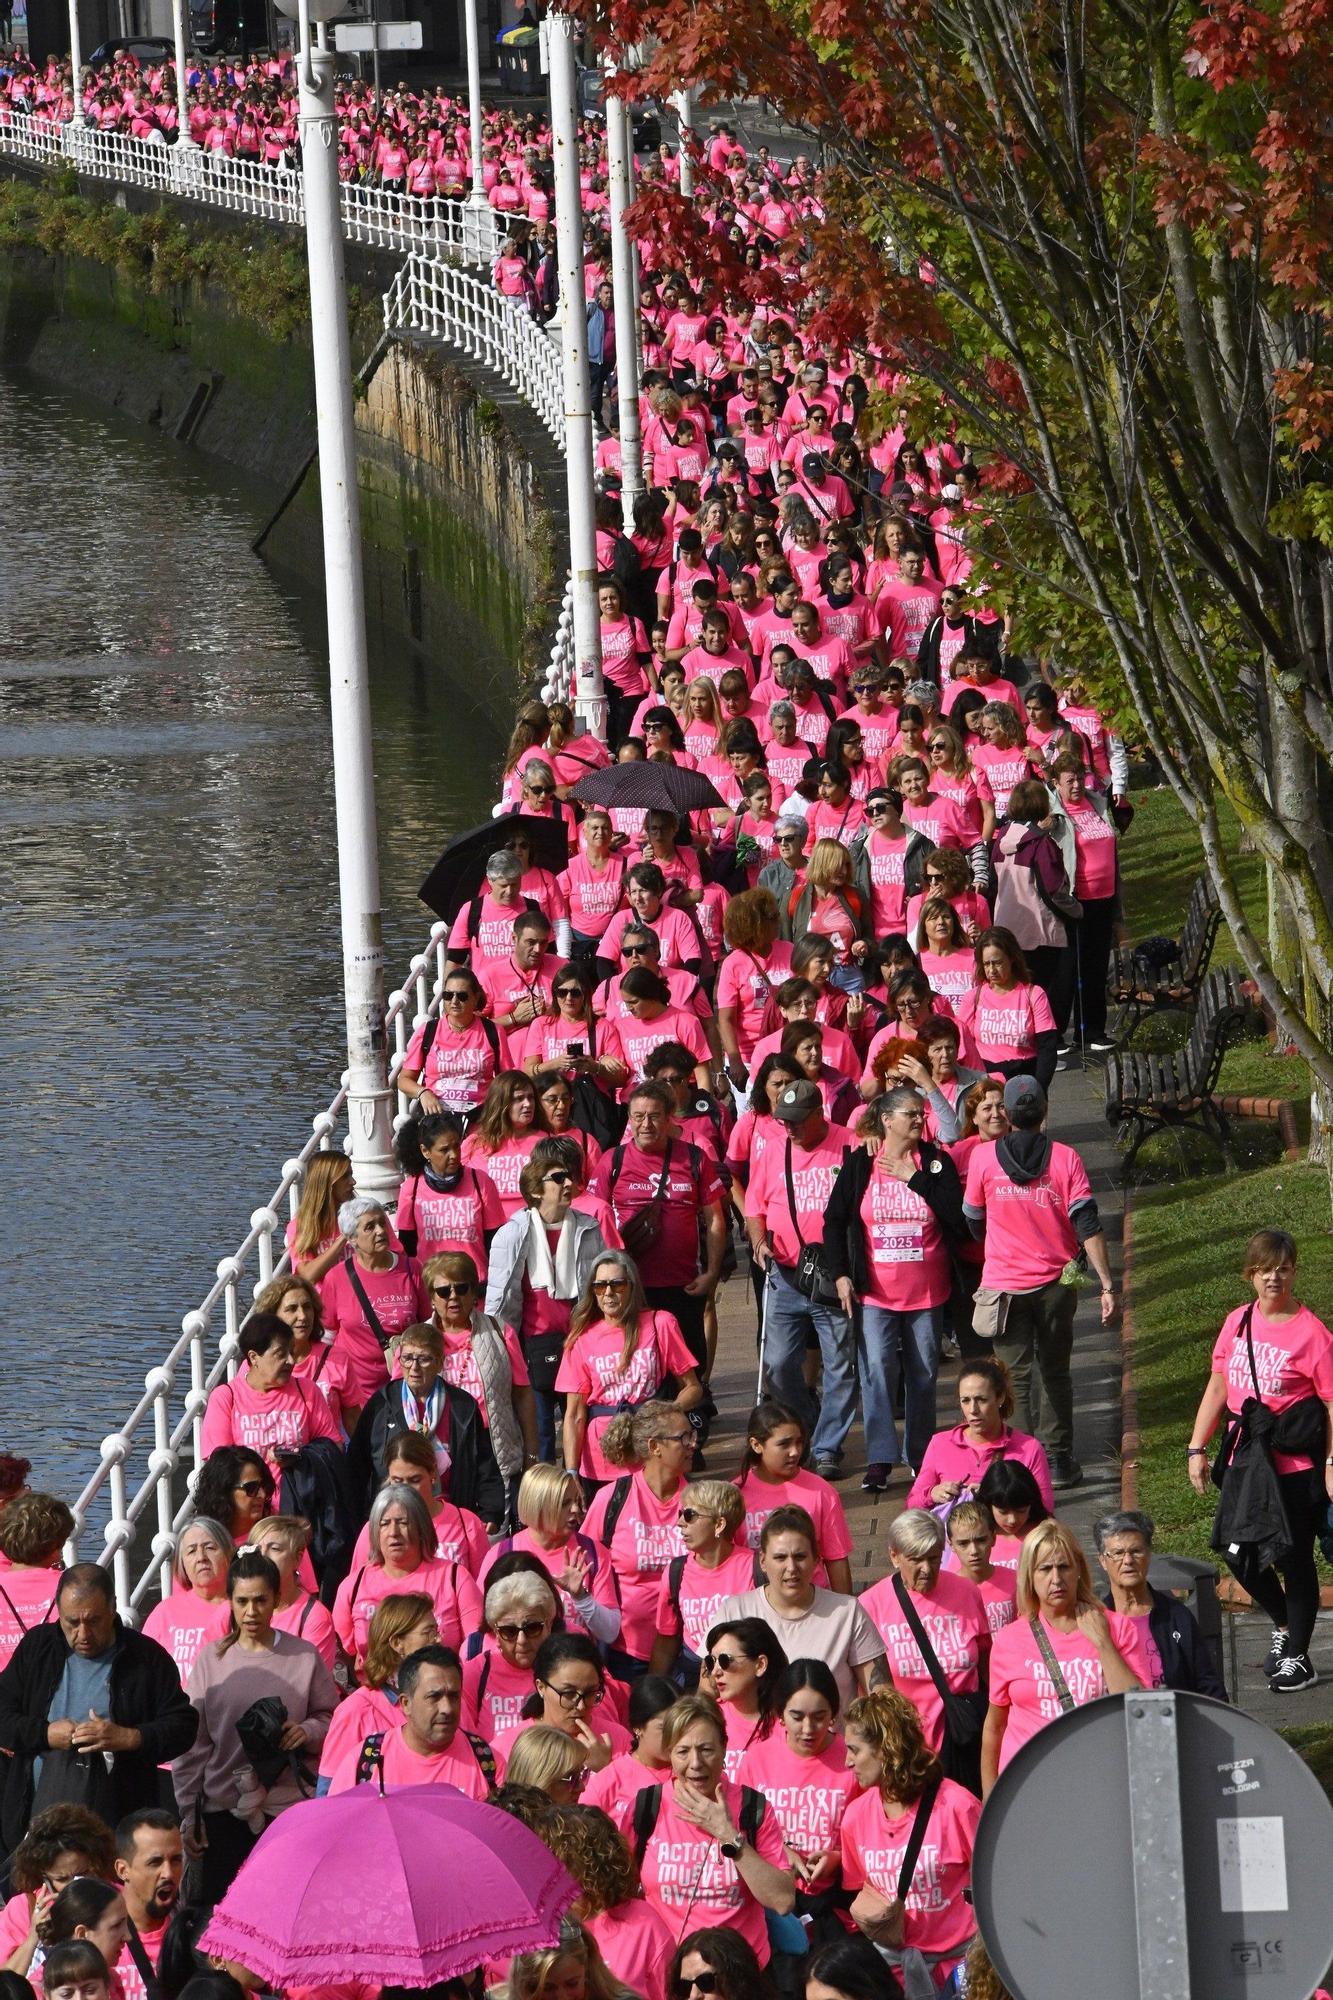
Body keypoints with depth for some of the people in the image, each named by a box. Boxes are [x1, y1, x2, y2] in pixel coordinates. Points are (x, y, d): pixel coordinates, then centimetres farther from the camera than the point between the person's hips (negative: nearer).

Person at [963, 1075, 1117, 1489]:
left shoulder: (984, 1158, -5)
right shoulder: (1064, 1158, -5)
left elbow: (973, 1221, 7)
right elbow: (1087, 1225, -10)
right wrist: (1107, 1285, -9)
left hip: (1004, 1284, -1)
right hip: (1056, 1282, 1)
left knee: (1015, 1377, 2)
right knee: (1056, 1373, 15)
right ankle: (1059, 1461, 17)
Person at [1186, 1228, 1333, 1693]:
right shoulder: (1238, 1323, 5)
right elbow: (1217, 1387, 13)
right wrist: (1197, 1448, 10)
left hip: (1295, 1466, -6)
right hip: (1245, 1459, 6)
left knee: (1293, 1559, 4)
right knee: (1239, 1554, 8)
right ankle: (1284, 1625, 34)